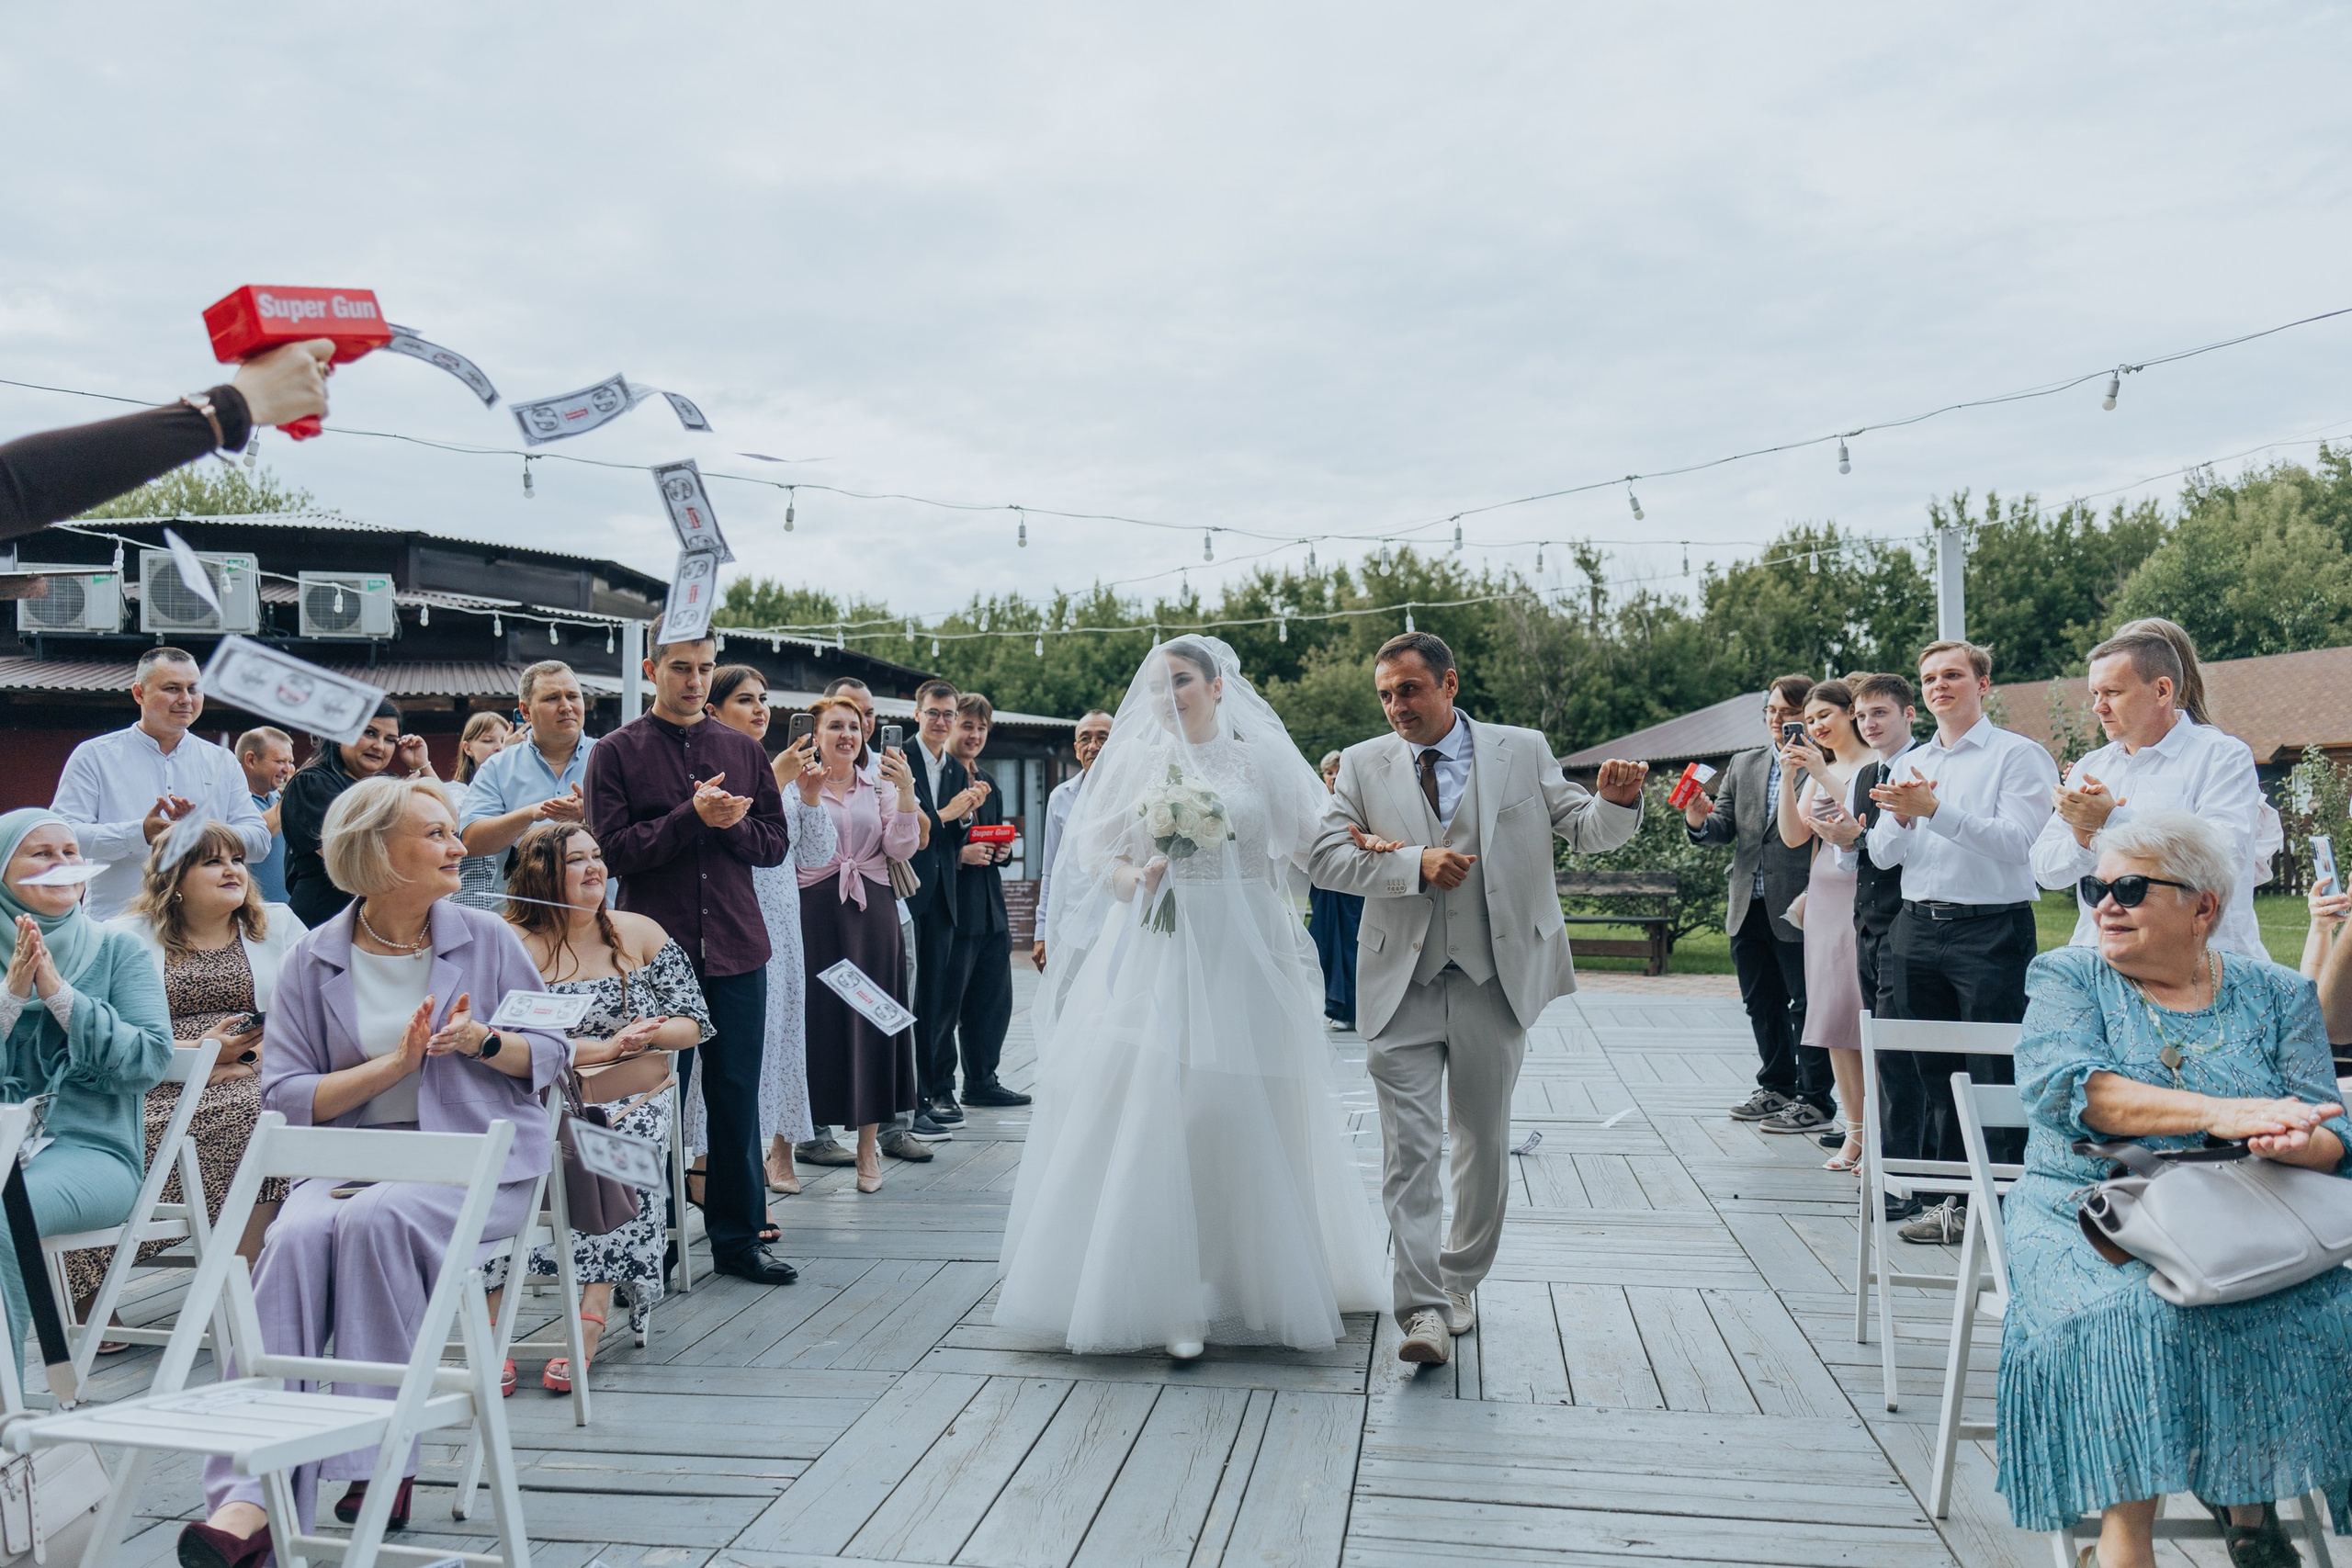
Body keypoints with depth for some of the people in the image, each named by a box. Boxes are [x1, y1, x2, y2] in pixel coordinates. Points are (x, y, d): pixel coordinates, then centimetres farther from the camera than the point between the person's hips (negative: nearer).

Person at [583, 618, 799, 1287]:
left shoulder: (743, 750, 12)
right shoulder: (617, 752, 1)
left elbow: (776, 843, 11)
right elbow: (613, 849, -8)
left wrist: (734, 824, -9)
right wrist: (693, 816, -16)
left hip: (737, 951, 3)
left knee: (737, 1095, 7)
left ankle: (739, 1236, 18)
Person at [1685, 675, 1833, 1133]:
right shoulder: (1743, 765, 14)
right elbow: (1725, 827, 10)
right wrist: (1700, 820, -10)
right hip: (1750, 908, 7)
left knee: (1807, 1005, 1)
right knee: (1762, 1004, 16)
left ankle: (1813, 1100, 10)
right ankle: (1776, 1088, 29)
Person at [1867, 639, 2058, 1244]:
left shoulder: (2019, 755, -2)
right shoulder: (1910, 764, 17)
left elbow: (2014, 841, -15)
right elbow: (1882, 854, 12)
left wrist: (1935, 810, -23)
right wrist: (1901, 818, -9)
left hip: (1991, 928, -6)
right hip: (1918, 928, 6)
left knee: (1993, 1075, -5)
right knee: (1934, 1071, 9)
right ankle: (1951, 1198, 18)